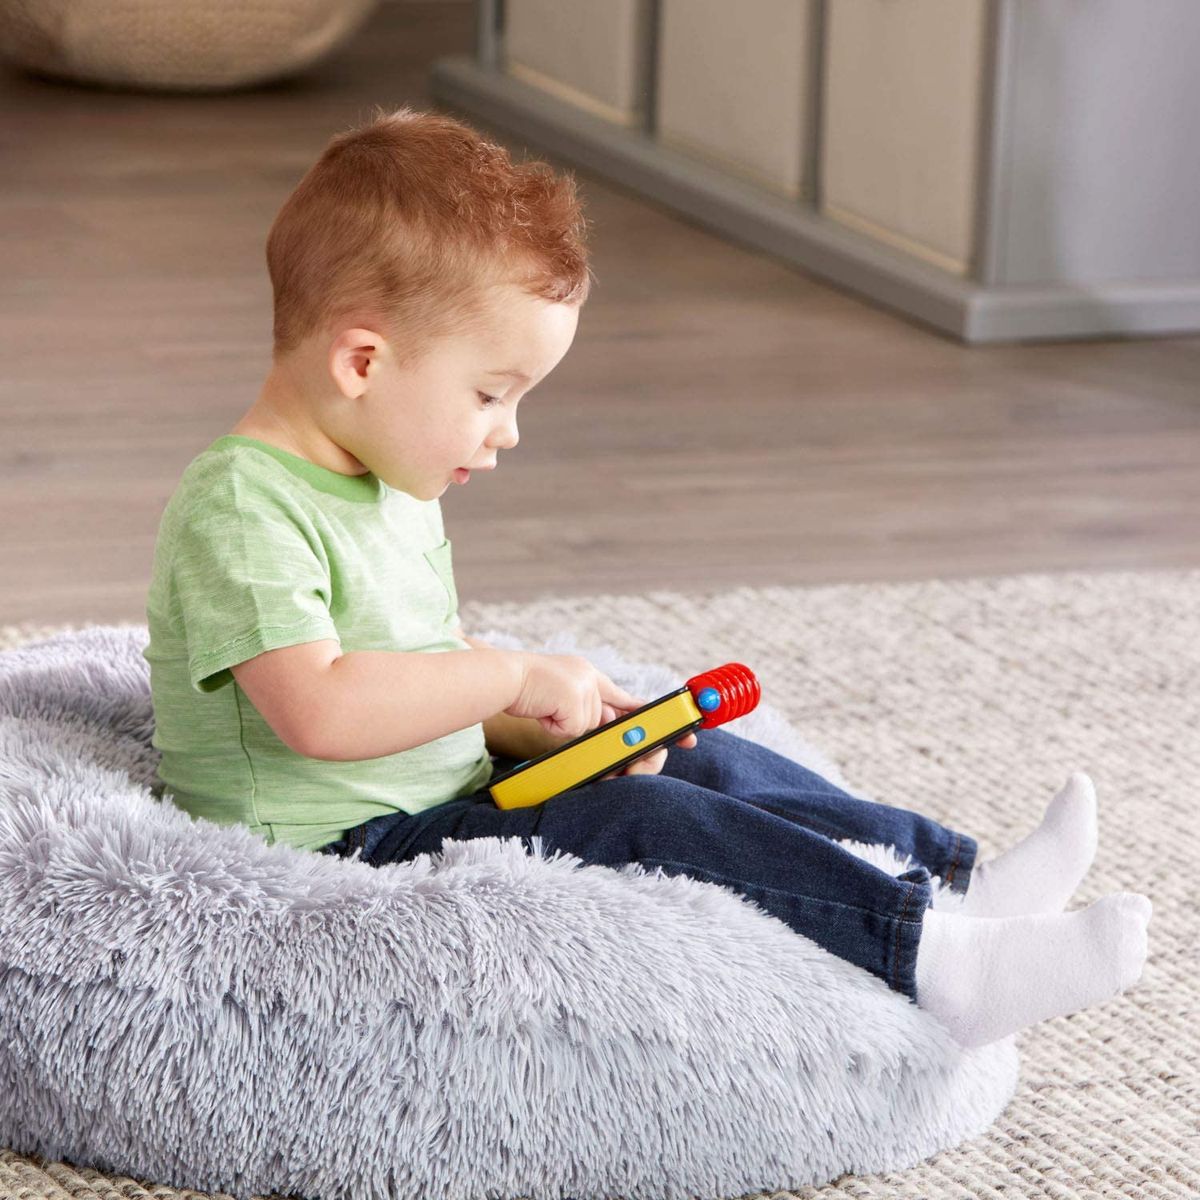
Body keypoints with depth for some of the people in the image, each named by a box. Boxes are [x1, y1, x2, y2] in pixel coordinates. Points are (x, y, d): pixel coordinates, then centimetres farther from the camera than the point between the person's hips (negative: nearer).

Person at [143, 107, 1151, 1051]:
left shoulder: (393, 488, 14)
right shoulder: (240, 509, -20)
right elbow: (320, 711, -33)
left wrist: (562, 727, 4)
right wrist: (519, 677, -25)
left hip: (446, 803, 11)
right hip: (335, 851, -11)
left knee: (699, 765, 6)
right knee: (634, 825, -23)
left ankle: (958, 879, 5)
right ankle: (933, 958, -25)